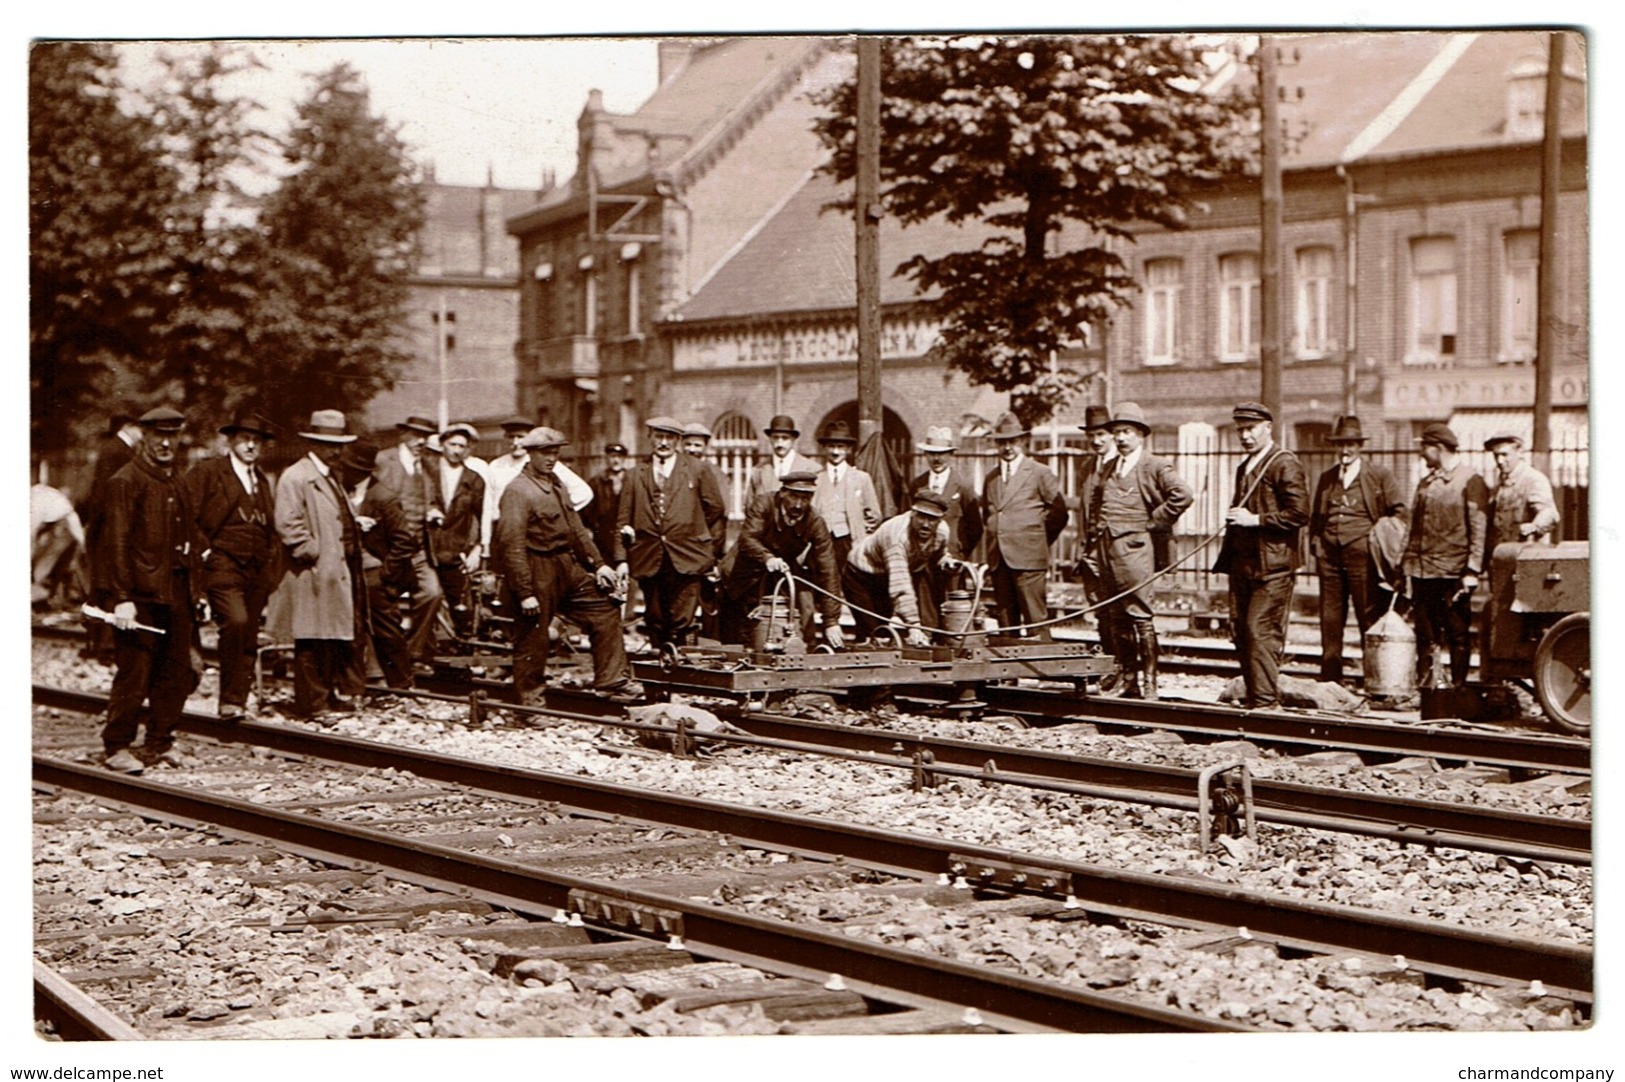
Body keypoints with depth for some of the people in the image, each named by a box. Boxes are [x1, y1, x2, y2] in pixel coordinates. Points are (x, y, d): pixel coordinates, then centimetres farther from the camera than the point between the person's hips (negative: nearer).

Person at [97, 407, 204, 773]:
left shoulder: (178, 483, 17)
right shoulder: (125, 481, -7)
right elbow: (116, 543, -12)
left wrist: (197, 591, 15)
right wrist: (122, 598, -18)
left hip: (178, 592, 7)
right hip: (142, 592, -7)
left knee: (177, 673, 9)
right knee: (134, 674, -4)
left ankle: (160, 743, 19)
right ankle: (117, 747, 4)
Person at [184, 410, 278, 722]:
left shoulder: (263, 482, 22)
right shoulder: (206, 472, 1)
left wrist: (270, 566, 17)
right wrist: (204, 551, -12)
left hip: (257, 569, 6)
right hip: (223, 564, -6)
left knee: (249, 638, 2)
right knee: (235, 621, -25)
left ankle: (238, 702, 10)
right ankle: (230, 699, -16)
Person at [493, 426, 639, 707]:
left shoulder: (556, 483, 13)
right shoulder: (517, 491, -16)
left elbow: (576, 528, 19)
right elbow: (512, 545, -20)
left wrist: (598, 563, 10)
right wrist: (525, 593, -23)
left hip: (568, 568, 9)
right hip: (537, 572, -9)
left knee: (605, 608, 8)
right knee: (533, 639, 1)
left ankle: (612, 682, 14)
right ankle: (531, 700, 16)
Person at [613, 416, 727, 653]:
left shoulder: (697, 471, 8)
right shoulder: (637, 475, 12)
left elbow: (716, 513, 11)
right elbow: (623, 521, 10)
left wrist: (714, 553, 8)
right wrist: (621, 559, 1)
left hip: (686, 559, -2)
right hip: (648, 560, 2)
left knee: (682, 623, -9)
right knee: (655, 623, 4)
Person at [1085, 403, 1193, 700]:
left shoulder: (1155, 466, -3)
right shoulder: (1109, 468, 19)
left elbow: (1183, 494, -16)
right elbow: (1095, 502, 32)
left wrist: (1154, 520, -11)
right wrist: (1095, 537, 19)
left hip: (1133, 548, -7)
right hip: (1105, 550, 7)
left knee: (1140, 616, -8)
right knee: (1116, 619, 8)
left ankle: (1148, 684, -5)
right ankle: (1129, 683, 14)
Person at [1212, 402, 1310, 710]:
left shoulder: (1285, 464, -6)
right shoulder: (1244, 468, 21)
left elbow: (1299, 513, -14)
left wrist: (1256, 520, -16)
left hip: (1272, 565, -9)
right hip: (1242, 563, 9)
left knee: (1261, 630, -11)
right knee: (1240, 630, 7)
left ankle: (1265, 702, -8)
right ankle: (1253, 697, 13)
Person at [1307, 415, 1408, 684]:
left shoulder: (1379, 474, 5)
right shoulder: (1326, 478, 18)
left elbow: (1399, 511, 6)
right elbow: (1315, 518, 25)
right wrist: (1316, 543, 12)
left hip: (1362, 553, -4)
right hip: (1329, 555, 4)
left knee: (1369, 617, -4)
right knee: (1330, 620, 4)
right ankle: (1330, 681, 8)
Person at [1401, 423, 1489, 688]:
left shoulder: (1470, 480, -4)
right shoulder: (1426, 482, 17)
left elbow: (1479, 530, -8)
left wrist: (1472, 571, -14)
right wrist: (1407, 562, 11)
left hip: (1453, 572, -6)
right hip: (1422, 570, 6)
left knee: (1457, 634, 0)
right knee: (1424, 633, 8)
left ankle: (1458, 687, 5)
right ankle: (1422, 685, 14)